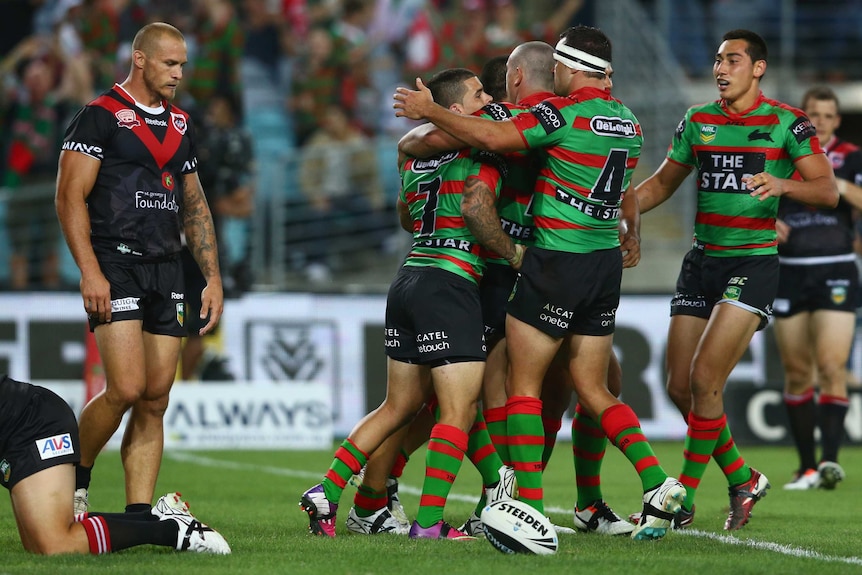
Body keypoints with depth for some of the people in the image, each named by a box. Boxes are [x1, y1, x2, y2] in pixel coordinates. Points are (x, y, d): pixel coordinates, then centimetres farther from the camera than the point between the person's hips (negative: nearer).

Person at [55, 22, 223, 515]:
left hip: (167, 271, 7)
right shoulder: (102, 116, -4)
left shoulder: (179, 125, 17)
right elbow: (70, 197, -9)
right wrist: (90, 272, -18)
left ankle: (139, 516, 1)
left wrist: (213, 277, 16)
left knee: (155, 401, 1)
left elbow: (194, 206, 24)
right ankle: (73, 476, 5)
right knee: (127, 389, -17)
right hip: (116, 266, -7)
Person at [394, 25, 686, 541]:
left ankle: (530, 509, -3)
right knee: (594, 391, 13)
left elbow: (492, 137, -21)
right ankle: (659, 484, -4)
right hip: (607, 264, 7)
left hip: (557, 262, -7)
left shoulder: (565, 111, -14)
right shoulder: (629, 122, 10)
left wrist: (429, 110, -10)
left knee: (524, 386, 2)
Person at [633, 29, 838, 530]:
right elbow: (662, 183, 21)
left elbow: (828, 191, -9)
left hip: (754, 263, -6)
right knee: (680, 386, 1)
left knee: (704, 381, -14)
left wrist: (781, 184, -28)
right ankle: (742, 479, 21)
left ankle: (684, 500, -2)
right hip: (703, 260, 6)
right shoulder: (697, 121, 11)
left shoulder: (786, 123, -4)